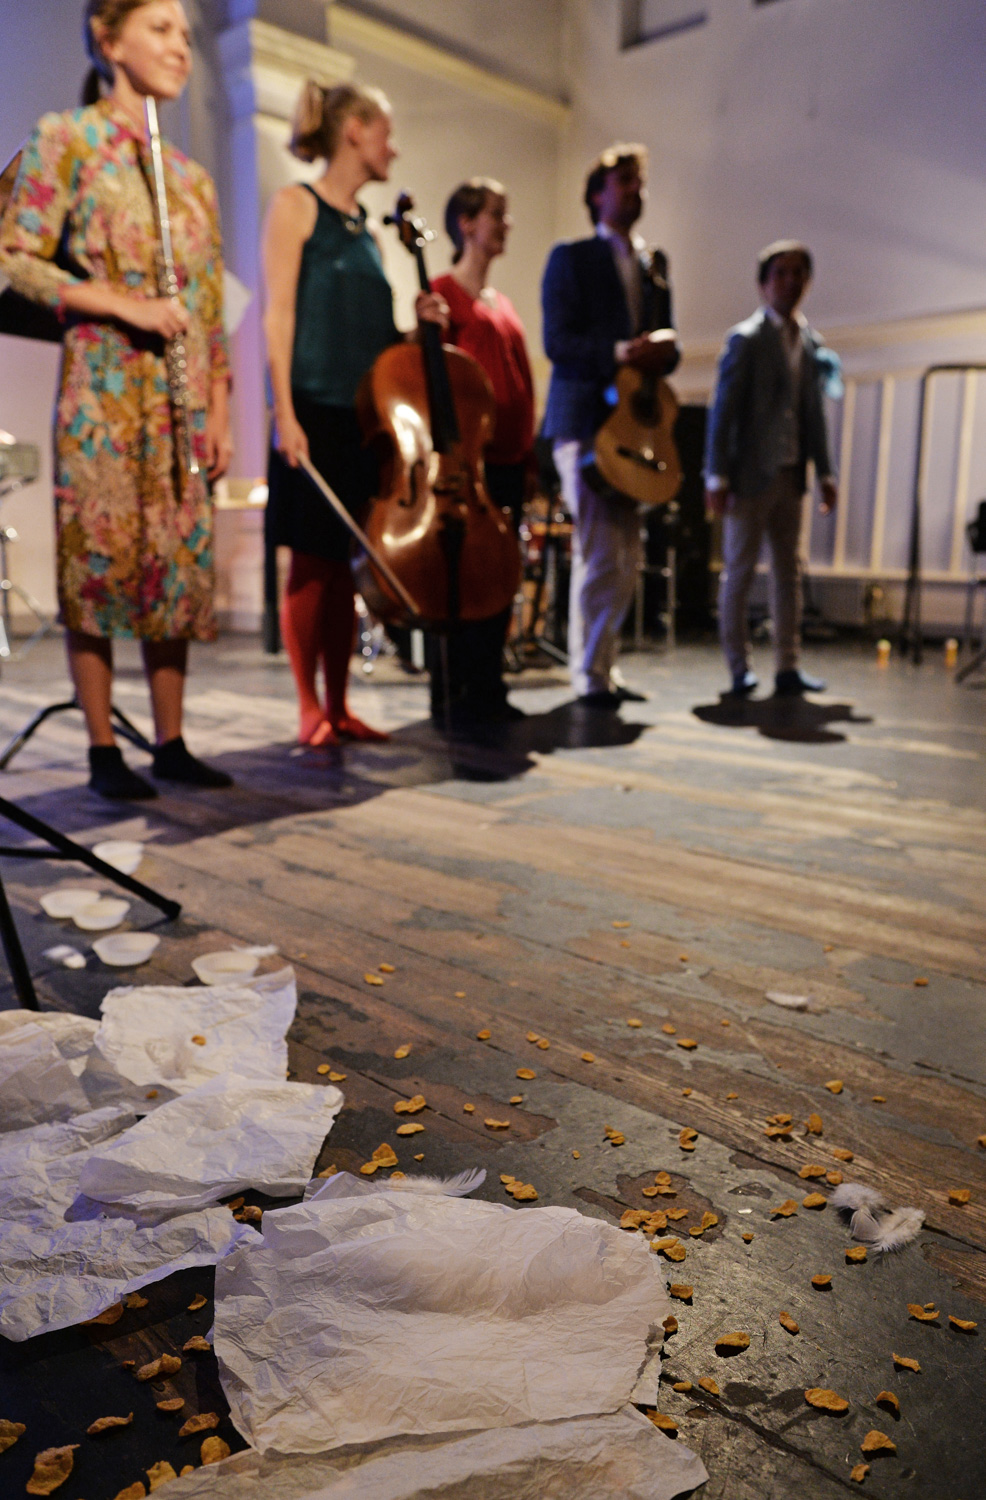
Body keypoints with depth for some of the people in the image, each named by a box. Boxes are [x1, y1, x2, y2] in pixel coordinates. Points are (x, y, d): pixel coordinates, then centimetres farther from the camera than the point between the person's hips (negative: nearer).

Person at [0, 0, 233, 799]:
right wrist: (129, 307, -16)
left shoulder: (189, 172, 18)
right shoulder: (65, 140, 2)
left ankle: (171, 742, 12)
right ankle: (104, 750, 5)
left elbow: (211, 301, 16)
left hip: (183, 400, 6)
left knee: (181, 564, 3)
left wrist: (219, 405, 6)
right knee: (102, 559, -4)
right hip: (105, 389, -5)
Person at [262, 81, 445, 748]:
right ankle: (310, 708, 5)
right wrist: (285, 412, -17)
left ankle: (339, 706, 12)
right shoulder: (297, 205, 0)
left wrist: (416, 323, 3)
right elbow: (279, 314, -8)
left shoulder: (365, 226, 20)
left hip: (365, 413, 7)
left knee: (345, 561, 6)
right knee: (311, 561, -4)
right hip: (316, 410, -7)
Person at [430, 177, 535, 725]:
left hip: (508, 458, 8)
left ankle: (488, 688, 17)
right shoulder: (445, 294, -2)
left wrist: (529, 455, 16)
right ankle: (454, 692, 4)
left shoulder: (503, 303, 21)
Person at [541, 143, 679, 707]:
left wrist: (665, 348, -4)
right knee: (600, 554, -11)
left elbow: (664, 335, 20)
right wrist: (617, 353, -21)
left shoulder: (655, 262, 22)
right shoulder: (570, 258, 3)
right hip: (584, 418, -6)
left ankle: (607, 668, 16)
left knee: (628, 558, 6)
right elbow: (557, 342, -7)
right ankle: (590, 676, -1)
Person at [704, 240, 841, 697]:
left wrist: (824, 473, 10)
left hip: (791, 476, 6)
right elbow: (722, 413, -8)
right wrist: (717, 478, -14)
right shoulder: (745, 339, -4)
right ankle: (739, 668, 7)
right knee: (739, 571, 0)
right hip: (750, 475, -6)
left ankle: (788, 668, 11)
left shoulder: (811, 342, 13)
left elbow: (813, 414, 15)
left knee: (788, 572, 6)